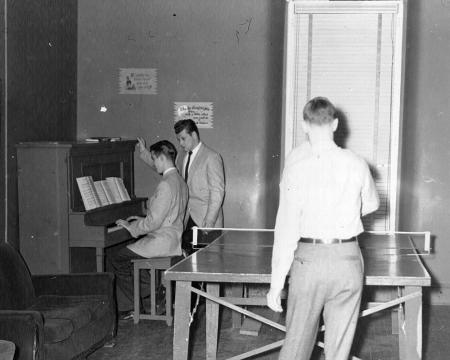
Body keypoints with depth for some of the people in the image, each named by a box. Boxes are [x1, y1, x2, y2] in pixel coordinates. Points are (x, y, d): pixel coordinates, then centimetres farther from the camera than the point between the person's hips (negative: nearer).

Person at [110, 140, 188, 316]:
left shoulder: (166, 184, -20)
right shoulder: (180, 181, 11)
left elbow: (154, 223, -22)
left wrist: (130, 226, -7)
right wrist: (141, 220, 18)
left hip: (162, 241, -10)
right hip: (173, 239, 10)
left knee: (117, 260, 0)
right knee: (125, 257, 16)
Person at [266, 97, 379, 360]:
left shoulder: (295, 167, -9)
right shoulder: (357, 165, -2)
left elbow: (286, 229, -10)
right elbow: (371, 204, 18)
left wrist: (276, 284, -4)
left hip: (308, 259, -1)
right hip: (348, 259, 2)